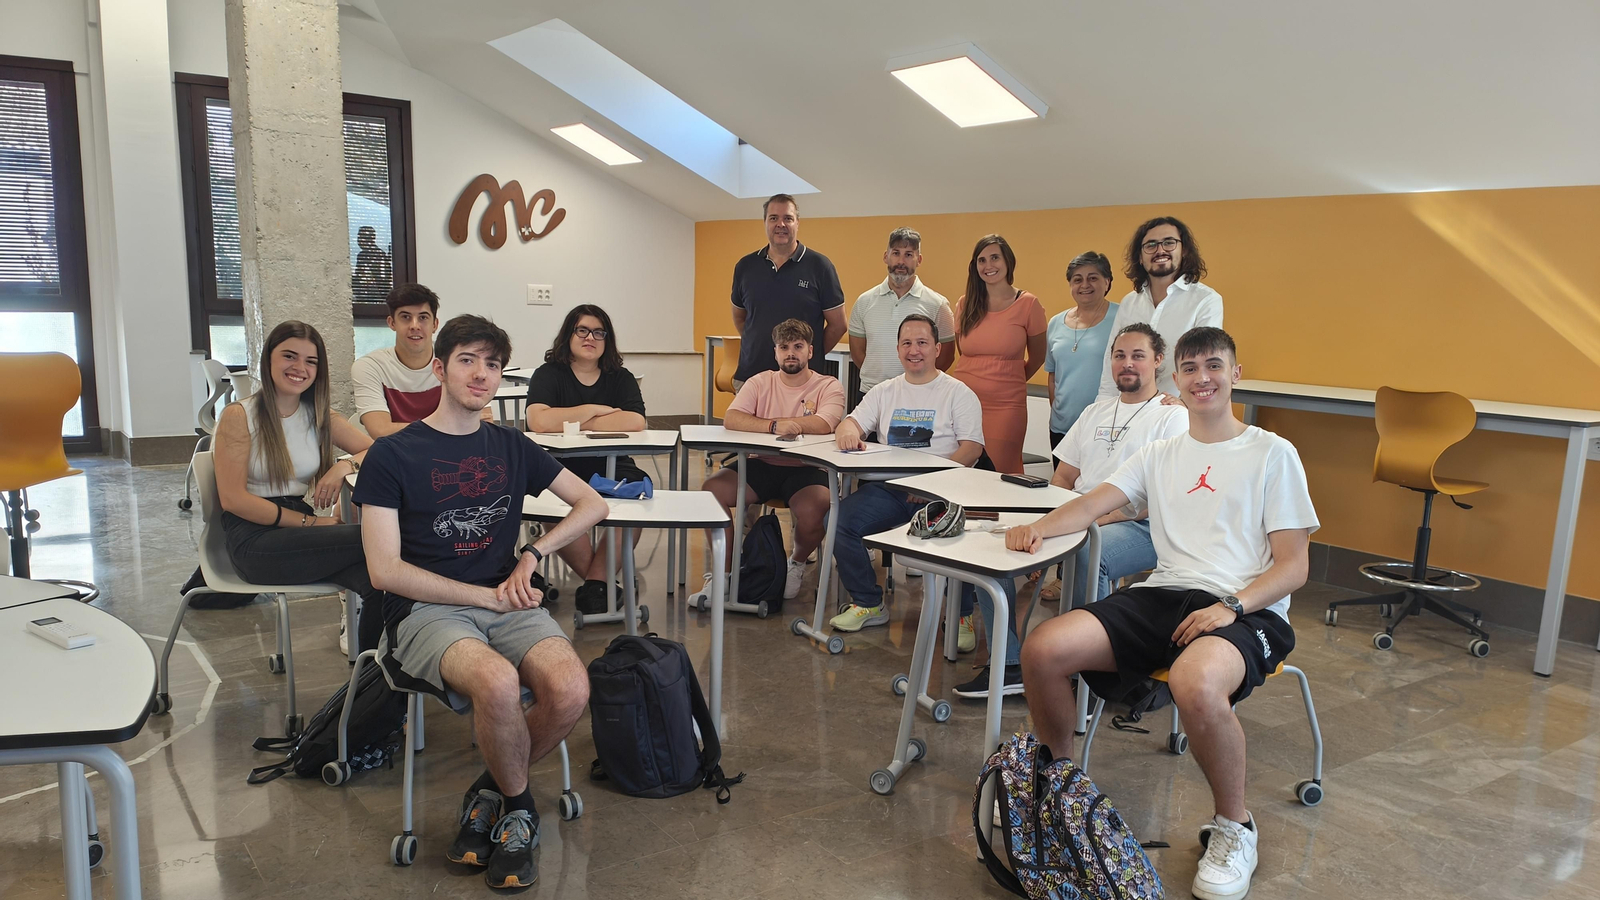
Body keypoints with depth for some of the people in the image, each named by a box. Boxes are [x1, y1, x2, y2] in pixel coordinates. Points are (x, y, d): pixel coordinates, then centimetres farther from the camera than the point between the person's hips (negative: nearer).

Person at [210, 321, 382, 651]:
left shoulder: (320, 416, 13)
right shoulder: (239, 416, -1)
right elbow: (233, 499, -9)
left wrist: (346, 465, -14)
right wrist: (311, 522, -14)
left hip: (299, 527, 5)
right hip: (252, 540, -5)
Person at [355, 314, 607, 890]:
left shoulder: (511, 447, 13)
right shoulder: (392, 455, 1)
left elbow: (592, 503, 17)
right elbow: (385, 569, -6)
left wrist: (533, 555, 0)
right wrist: (487, 595, -10)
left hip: (508, 604, 3)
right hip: (428, 610, -3)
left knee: (571, 691, -27)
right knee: (498, 681, -35)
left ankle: (492, 791, 4)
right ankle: (518, 808, -3)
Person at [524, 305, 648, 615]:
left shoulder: (621, 378, 10)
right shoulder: (548, 375, 4)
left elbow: (636, 422, -10)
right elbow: (538, 421, -17)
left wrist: (575, 424, -10)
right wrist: (594, 410, -8)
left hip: (610, 465, 2)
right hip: (561, 466, -2)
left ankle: (595, 582, -17)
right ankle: (605, 578, -15)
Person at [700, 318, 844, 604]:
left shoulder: (828, 386, 1)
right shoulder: (760, 382, 8)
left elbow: (823, 425, -19)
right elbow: (731, 419, -8)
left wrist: (768, 422, -12)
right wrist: (774, 426, -23)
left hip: (806, 470, -3)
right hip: (761, 465, 3)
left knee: (813, 510, -33)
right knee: (711, 489, -20)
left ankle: (798, 562, 5)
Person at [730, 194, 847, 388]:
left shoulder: (819, 266, -2)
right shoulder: (745, 266, 8)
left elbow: (837, 324, 1)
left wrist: (811, 356, 2)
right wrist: (760, 345, 11)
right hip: (750, 374, 3)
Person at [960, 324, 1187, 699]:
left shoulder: (1173, 418, 1)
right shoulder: (1096, 412, 22)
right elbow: (1063, 477, 19)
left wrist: (1094, 519, -21)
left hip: (1138, 526, -6)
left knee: (1088, 553, -40)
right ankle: (1009, 665, -8)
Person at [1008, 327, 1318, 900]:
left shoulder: (1273, 454, 8)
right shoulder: (1160, 455, 21)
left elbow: (1293, 567, 2)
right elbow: (1092, 505, 8)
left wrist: (1232, 606, -17)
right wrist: (1040, 527, -14)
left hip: (1247, 609, -4)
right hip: (1164, 595, 4)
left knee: (1196, 685, -39)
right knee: (1042, 650, -20)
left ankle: (1234, 826, -8)